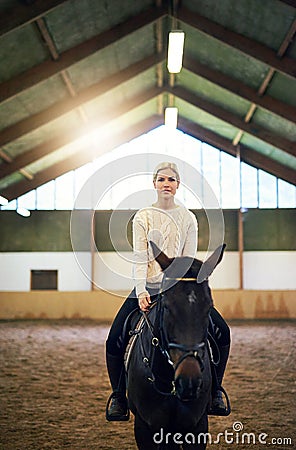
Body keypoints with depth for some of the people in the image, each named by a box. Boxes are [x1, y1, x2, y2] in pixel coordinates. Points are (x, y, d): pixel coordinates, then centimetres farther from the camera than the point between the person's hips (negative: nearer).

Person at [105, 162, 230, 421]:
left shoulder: (188, 218, 5)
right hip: (148, 288, -1)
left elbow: (189, 259, 0)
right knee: (115, 340, -14)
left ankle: (214, 390, 7)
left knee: (222, 331, -11)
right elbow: (140, 258, -5)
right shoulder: (143, 217, 1)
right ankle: (118, 396, 7)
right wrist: (141, 292, -18)